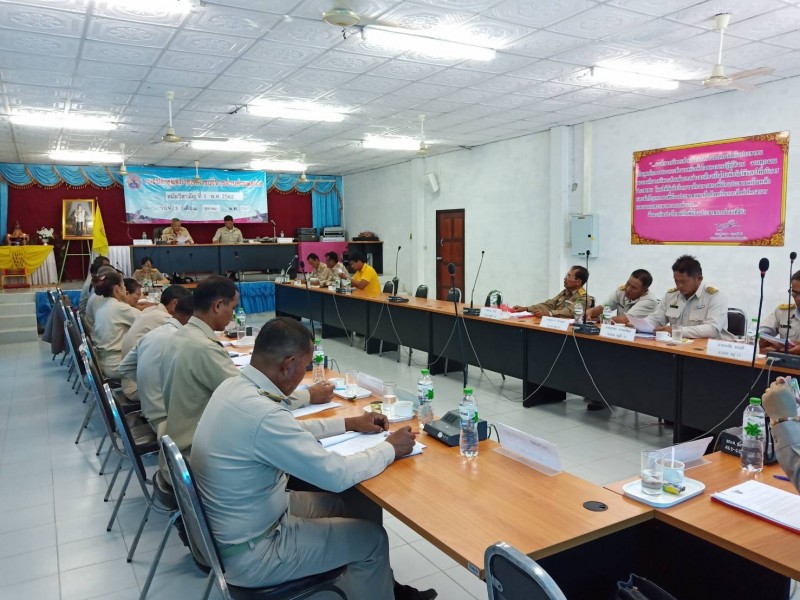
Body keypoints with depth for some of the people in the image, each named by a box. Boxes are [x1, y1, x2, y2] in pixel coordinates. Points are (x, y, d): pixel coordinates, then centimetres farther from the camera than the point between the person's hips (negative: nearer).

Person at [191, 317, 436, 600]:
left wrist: (349, 423, 11)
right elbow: (336, 476, -26)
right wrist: (390, 448, -11)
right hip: (250, 552, -8)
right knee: (372, 539, 5)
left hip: (251, 516, 8)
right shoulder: (261, 413, -33)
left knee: (363, 504, 14)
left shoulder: (234, 386, -4)